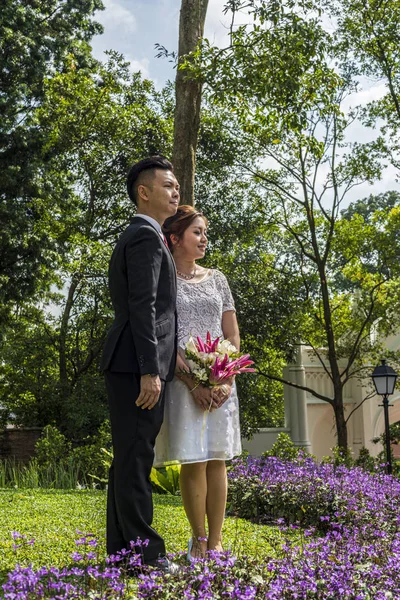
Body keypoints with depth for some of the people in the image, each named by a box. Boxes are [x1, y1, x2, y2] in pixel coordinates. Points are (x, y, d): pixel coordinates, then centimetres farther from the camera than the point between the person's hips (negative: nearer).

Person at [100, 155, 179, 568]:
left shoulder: (133, 237, 23)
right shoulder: (146, 236, -8)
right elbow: (142, 306, -17)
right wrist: (149, 371, -21)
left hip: (129, 366, 10)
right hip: (137, 365, -10)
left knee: (129, 459, 11)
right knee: (135, 458, -8)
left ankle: (121, 550, 17)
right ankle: (145, 554, -4)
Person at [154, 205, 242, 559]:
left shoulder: (216, 279, 12)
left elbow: (233, 335, 11)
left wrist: (226, 379, -3)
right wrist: (193, 383, -15)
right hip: (183, 381, -4)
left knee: (217, 459, 4)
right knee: (193, 461, -2)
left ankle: (216, 540, 10)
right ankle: (199, 539, 11)